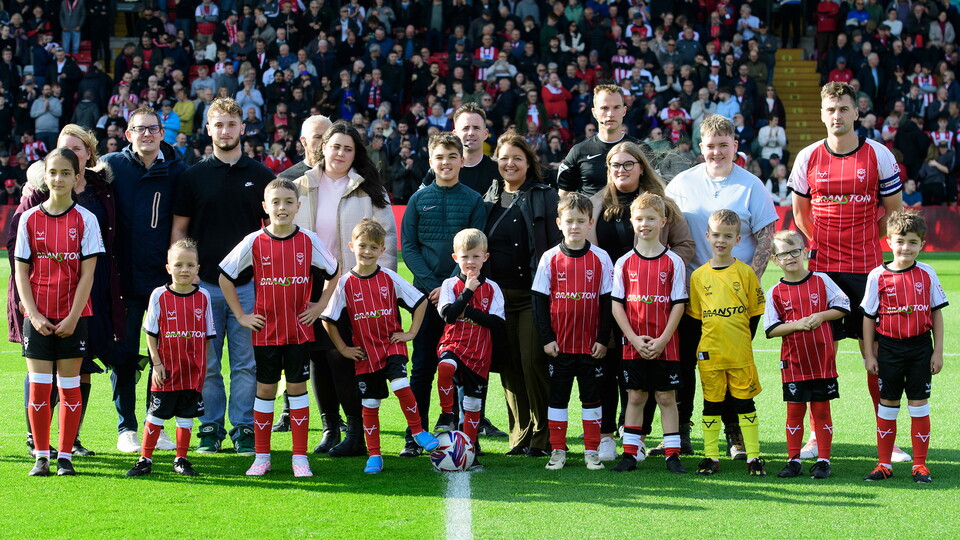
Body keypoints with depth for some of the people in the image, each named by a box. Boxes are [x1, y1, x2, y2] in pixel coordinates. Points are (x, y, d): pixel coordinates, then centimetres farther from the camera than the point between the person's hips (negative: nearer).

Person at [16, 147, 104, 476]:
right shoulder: (29, 219, 3)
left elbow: (87, 273, -4)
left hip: (73, 317, -1)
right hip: (38, 316, 1)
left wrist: (73, 317, -10)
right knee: (39, 386, 0)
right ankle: (41, 457, 9)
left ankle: (65, 456, 11)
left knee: (69, 385, 3)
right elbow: (21, 272, 3)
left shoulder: (85, 220, -1)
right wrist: (33, 314, -7)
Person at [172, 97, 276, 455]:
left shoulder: (261, 176, 7)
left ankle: (244, 429, 9)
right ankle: (210, 428, 13)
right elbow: (179, 229, 8)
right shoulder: (193, 176, 7)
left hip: (249, 284, 0)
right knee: (206, 363, 4)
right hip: (204, 283, 0)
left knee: (246, 362, 2)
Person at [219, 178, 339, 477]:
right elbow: (225, 277, 5)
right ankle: (261, 457, 14)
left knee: (297, 387, 3)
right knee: (265, 388, 5)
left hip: (299, 329, 0)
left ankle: (300, 457, 9)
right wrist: (241, 315, 2)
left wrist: (319, 306, 6)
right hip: (265, 330, 0)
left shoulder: (309, 241, -2)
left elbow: (333, 272, 13)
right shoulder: (253, 243, -4)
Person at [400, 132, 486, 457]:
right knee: (423, 366, 1)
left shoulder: (474, 201, 5)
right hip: (426, 293, 1)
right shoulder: (419, 200, 8)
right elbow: (409, 247, 3)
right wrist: (431, 285, -10)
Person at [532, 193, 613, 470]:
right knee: (558, 396, 5)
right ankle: (558, 451, 13)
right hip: (559, 344, 0)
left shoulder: (601, 258, 0)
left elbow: (607, 302, 1)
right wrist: (546, 338, -5)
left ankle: (592, 451, 14)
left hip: (591, 344, 0)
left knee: (592, 396, 6)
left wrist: (603, 339, -4)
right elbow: (539, 300, 1)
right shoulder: (550, 259, 0)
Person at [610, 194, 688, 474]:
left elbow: (678, 304, -3)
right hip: (633, 345, 2)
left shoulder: (673, 262, -1)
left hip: (665, 345, -1)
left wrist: (662, 340, -12)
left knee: (666, 398, 3)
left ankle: (673, 454, 7)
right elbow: (616, 304, 1)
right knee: (635, 397, 7)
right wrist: (635, 338, -10)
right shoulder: (624, 263, 3)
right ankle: (630, 453, 12)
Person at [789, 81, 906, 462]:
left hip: (866, 270, -1)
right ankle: (817, 435, 12)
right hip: (820, 269, 1)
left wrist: (862, 241, 7)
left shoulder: (879, 155, -1)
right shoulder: (807, 158, 3)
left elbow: (894, 212, 7)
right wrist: (820, 243, 12)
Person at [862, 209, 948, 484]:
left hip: (920, 348, 0)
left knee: (919, 404, 3)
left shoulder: (927, 274, -1)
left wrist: (938, 351, 1)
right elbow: (868, 317, 2)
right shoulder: (878, 276, -4)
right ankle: (884, 463, 16)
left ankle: (920, 464, 12)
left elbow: (937, 314, 5)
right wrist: (869, 355, 0)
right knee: (888, 405, 7)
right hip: (889, 349, 0)